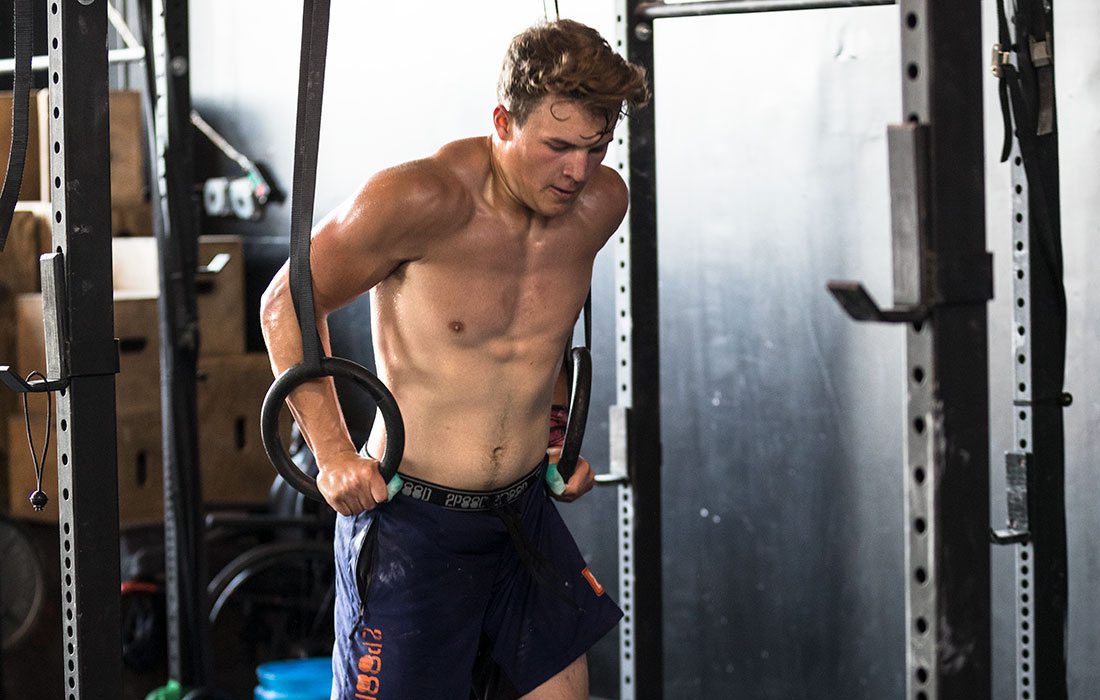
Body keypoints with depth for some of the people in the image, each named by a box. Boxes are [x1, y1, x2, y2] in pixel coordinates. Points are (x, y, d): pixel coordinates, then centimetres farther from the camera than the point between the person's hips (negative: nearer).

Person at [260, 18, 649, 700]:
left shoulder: (601, 202, -1)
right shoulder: (422, 198, -20)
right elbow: (289, 301, -8)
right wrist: (332, 450, -13)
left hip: (526, 513, 6)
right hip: (411, 521, -6)